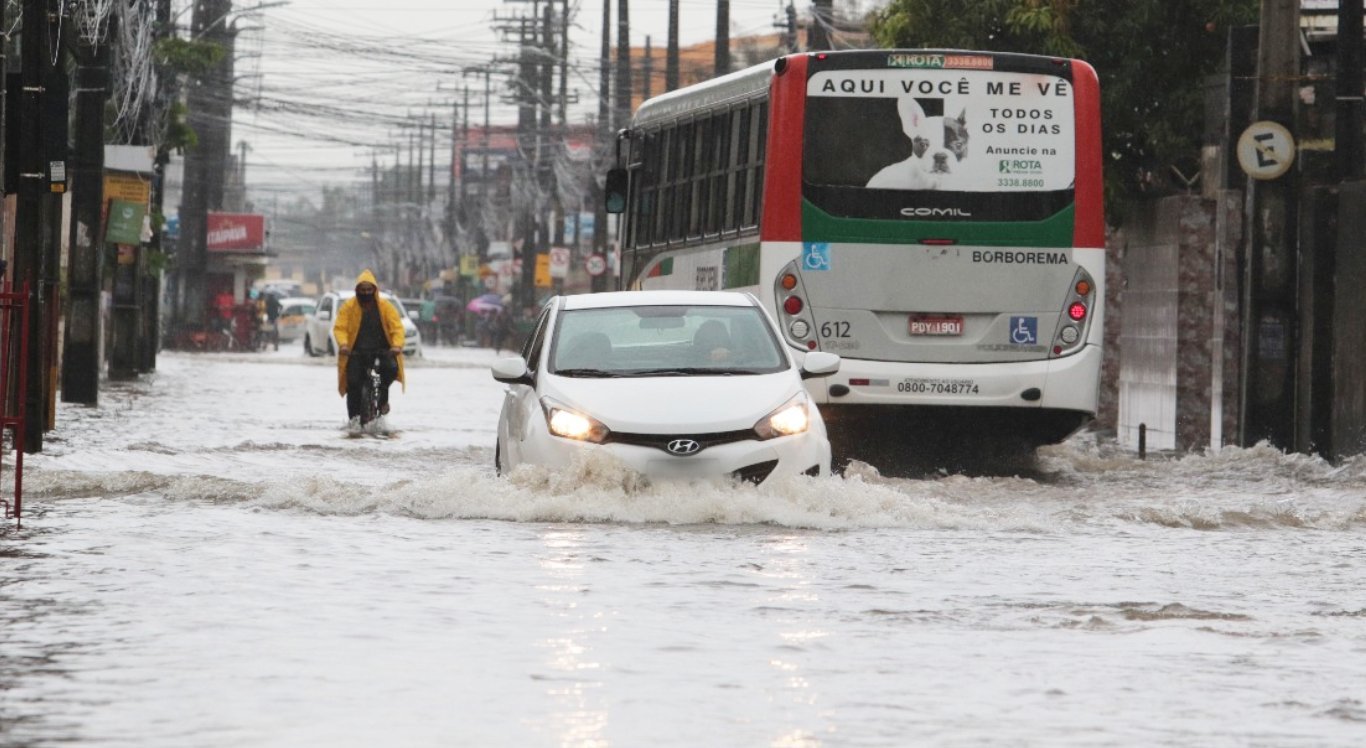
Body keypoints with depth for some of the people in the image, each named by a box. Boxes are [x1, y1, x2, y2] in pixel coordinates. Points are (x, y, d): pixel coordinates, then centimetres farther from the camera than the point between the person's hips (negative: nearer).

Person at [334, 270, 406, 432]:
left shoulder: (385, 306, 2)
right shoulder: (348, 307, 1)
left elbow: (397, 327, -3)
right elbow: (340, 327, -4)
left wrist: (397, 345, -21)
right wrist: (343, 344, -24)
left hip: (381, 350, 0)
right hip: (356, 351, 0)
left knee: (391, 368, -27)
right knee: (353, 382, -16)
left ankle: (382, 398, 0)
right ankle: (354, 417, -2)